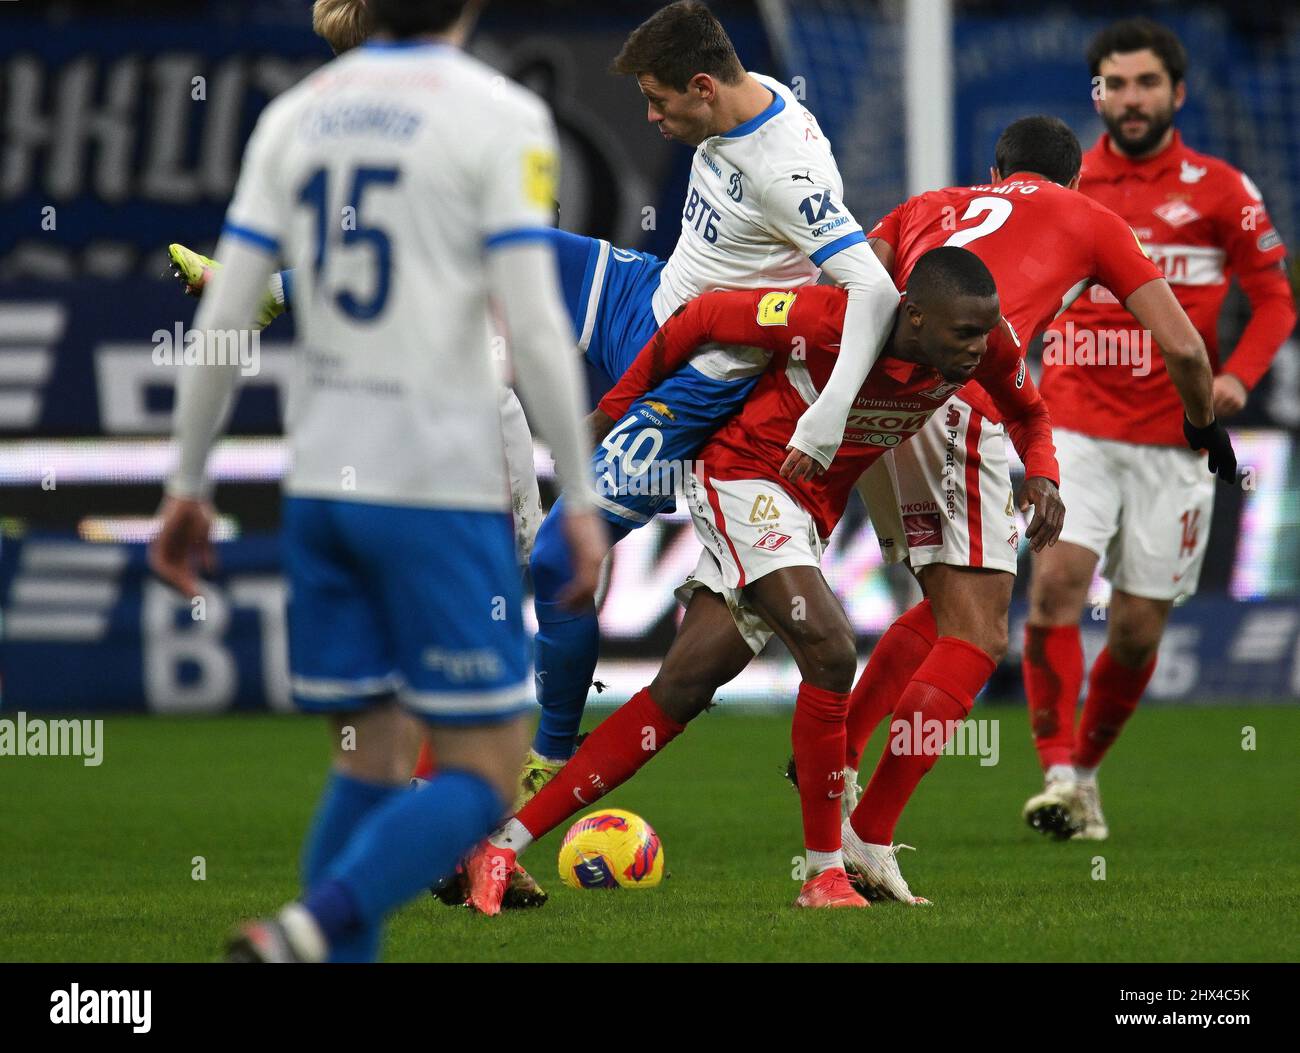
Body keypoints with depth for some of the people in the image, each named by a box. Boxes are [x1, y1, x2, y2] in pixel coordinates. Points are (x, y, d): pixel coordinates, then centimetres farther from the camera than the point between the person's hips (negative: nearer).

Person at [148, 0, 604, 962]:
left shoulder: (295, 115, 9)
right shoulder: (501, 117, -7)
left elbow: (221, 319, 7)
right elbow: (535, 326, -13)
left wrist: (189, 485, 15)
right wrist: (580, 502, -8)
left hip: (320, 485, 6)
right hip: (440, 486, -6)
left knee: (368, 760, 14)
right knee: (483, 775, -1)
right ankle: (302, 936, -22)